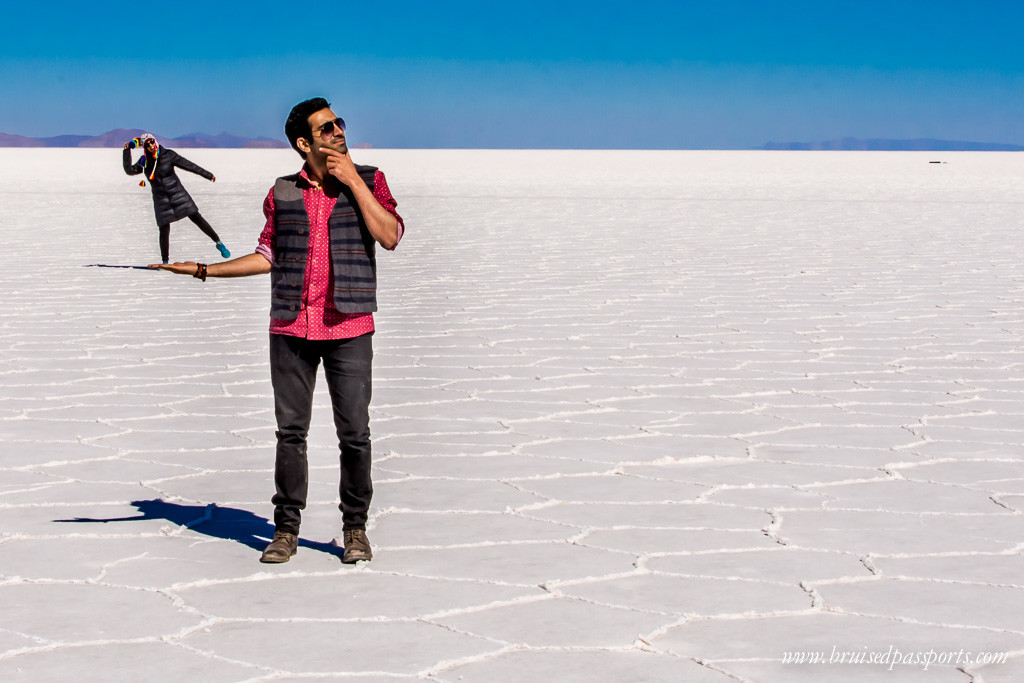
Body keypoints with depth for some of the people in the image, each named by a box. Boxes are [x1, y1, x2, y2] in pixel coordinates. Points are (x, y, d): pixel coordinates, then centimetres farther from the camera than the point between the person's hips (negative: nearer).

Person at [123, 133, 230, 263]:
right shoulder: (144, 161, 2)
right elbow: (129, 170, -1)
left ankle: (219, 243, 10)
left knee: (196, 217, -3)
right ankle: (165, 262, 10)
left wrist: (207, 175, 1)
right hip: (160, 198, 1)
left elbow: (188, 165, -3)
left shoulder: (168, 155, -6)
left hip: (177, 193, -1)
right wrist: (127, 152, -9)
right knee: (164, 230, -4)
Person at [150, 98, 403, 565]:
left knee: (354, 432, -1)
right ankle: (286, 529, 15)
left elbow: (390, 236, -11)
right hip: (291, 328, 2)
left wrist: (352, 181, -11)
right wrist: (204, 270, 10)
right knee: (291, 431, 5)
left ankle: (355, 528, 13)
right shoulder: (283, 193, 9)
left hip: (348, 328, -2)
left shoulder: (368, 181, 4)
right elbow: (268, 257, 15)